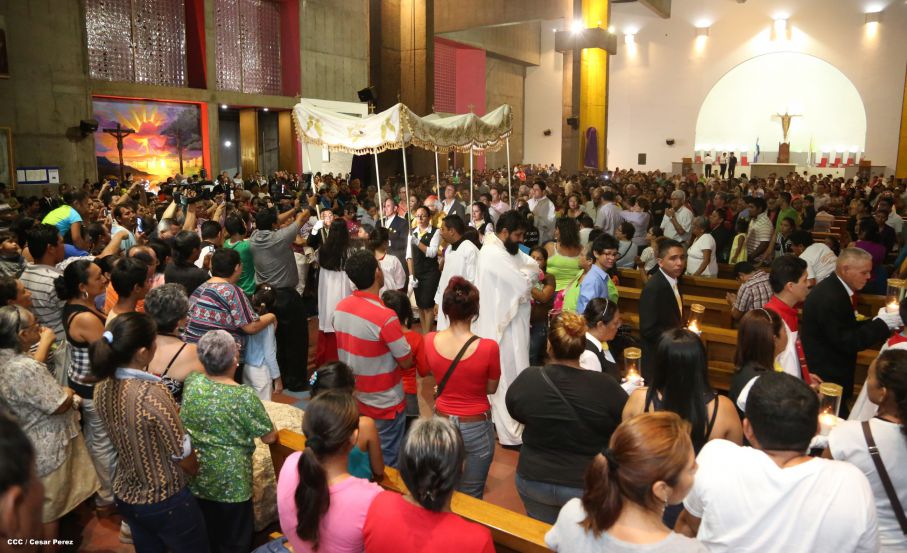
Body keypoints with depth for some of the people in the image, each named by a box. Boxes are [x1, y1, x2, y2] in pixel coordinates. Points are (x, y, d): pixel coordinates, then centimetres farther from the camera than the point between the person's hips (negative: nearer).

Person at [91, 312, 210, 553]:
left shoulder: (103, 388, -8)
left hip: (125, 496, 7)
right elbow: (184, 457, -20)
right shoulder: (152, 394, -31)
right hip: (166, 502, -7)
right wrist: (201, 472, 1)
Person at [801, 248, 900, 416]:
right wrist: (882, 324, -17)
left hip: (829, 371, 10)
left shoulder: (834, 288, 6)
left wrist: (877, 321, 0)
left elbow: (848, 328, 13)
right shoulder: (830, 298, -24)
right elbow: (846, 342, -23)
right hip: (826, 377, -10)